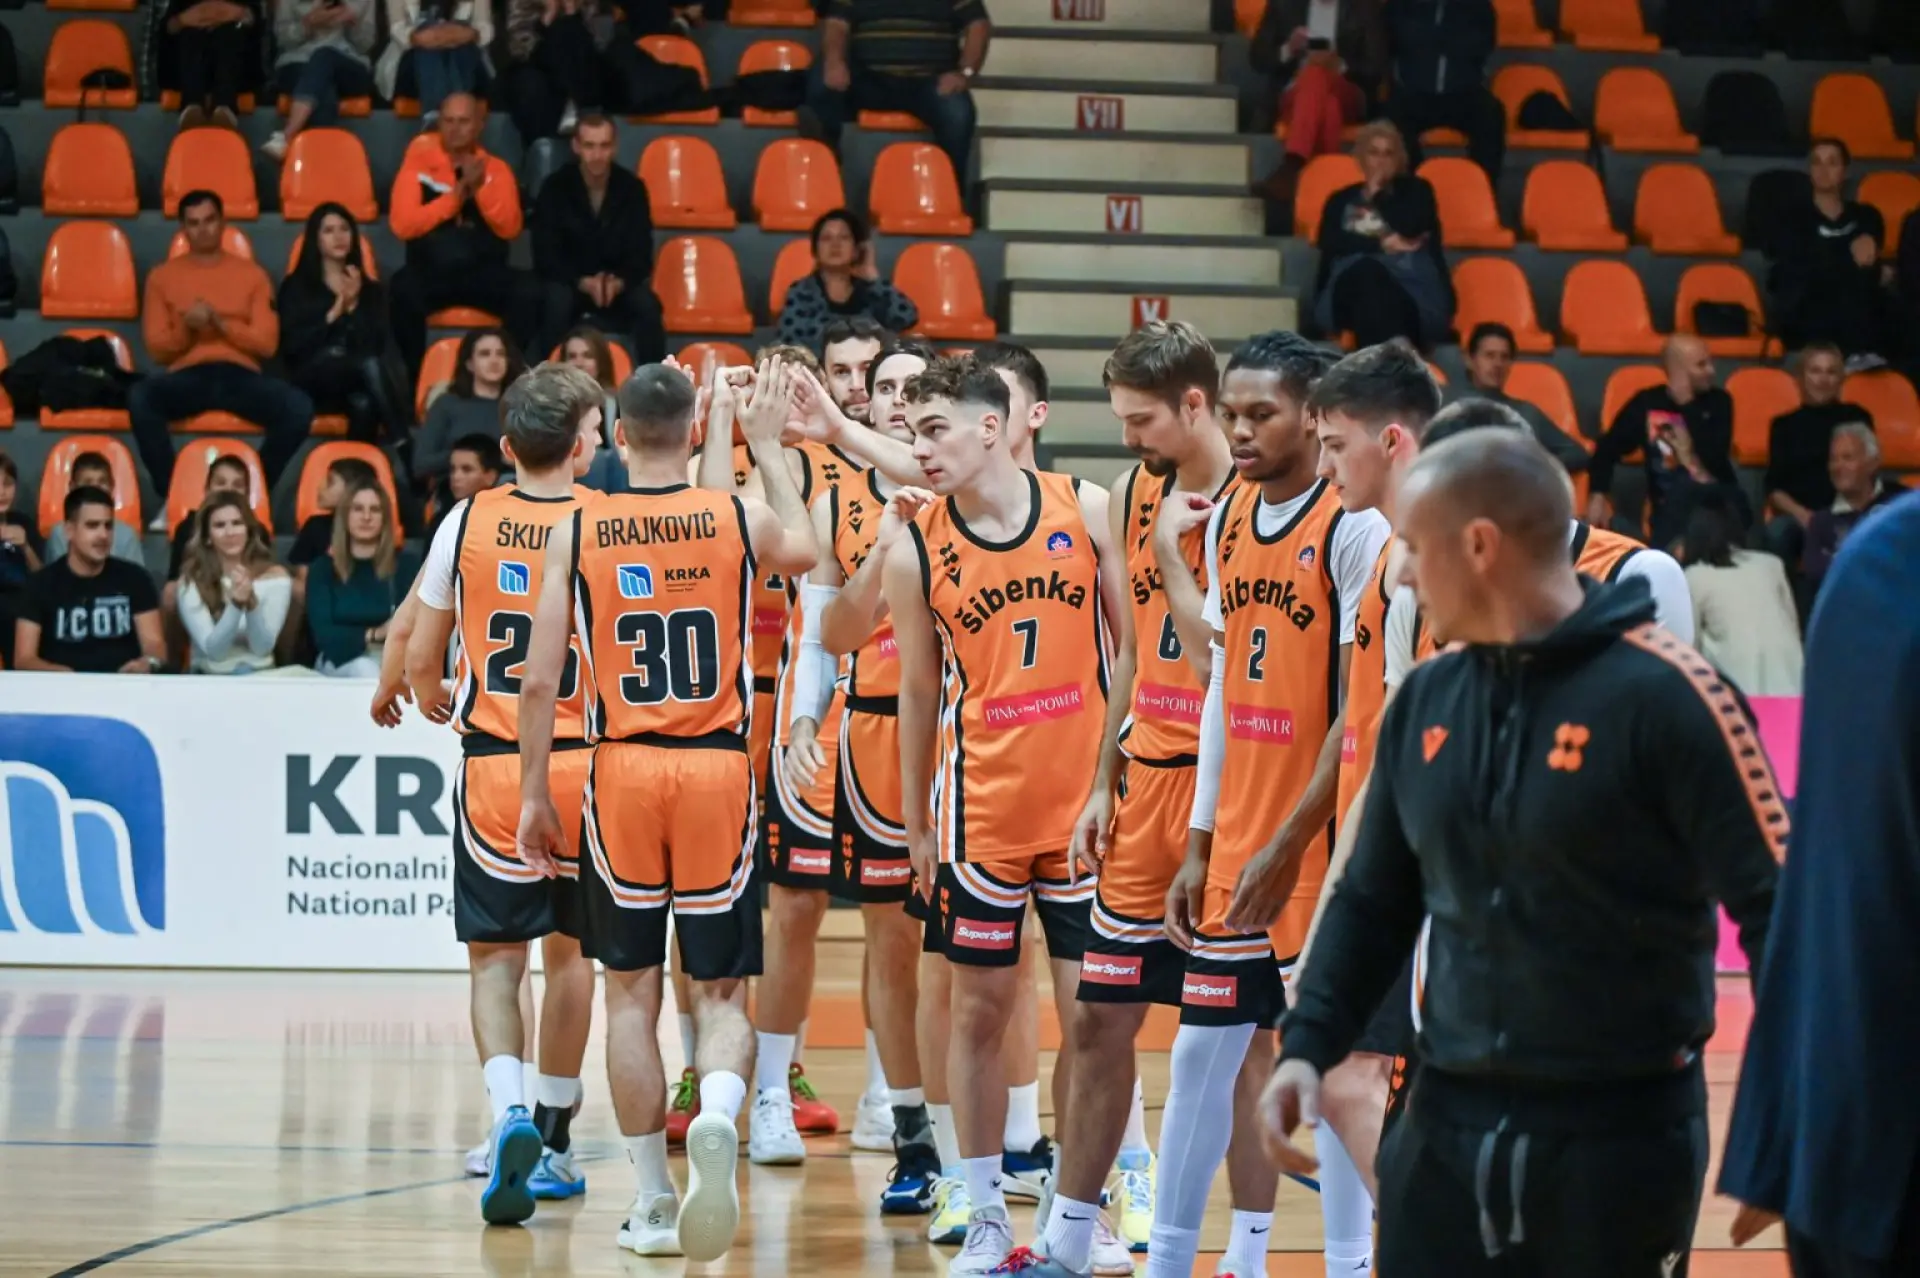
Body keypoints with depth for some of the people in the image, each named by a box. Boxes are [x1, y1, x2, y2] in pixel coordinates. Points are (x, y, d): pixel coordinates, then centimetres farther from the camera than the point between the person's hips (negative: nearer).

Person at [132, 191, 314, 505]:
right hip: (187, 376, 0)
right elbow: (157, 348, 8)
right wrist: (186, 328, -12)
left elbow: (266, 343, 4)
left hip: (240, 375, 0)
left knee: (299, 408, -30)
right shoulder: (162, 276, 12)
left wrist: (221, 323, -11)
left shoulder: (252, 274, 12)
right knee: (140, 397, -35)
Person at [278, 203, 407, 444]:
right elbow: (293, 345, -1)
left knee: (364, 403, -39)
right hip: (312, 381, -2)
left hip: (357, 382, 2)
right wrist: (334, 313, -7)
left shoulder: (372, 290, 22)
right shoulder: (296, 286, 14)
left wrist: (353, 306, -6)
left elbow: (380, 345, 6)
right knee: (370, 366, -37)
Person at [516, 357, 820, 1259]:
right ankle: (716, 1114, -26)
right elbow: (805, 551, 24)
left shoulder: (577, 532, -2)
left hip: (622, 771, 0)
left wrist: (534, 793, 7)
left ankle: (654, 1205, 12)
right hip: (718, 771, 0)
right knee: (721, 991, 6)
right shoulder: (739, 519, -1)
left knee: (631, 991, 11)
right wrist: (767, 445, 33)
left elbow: (540, 679, -2)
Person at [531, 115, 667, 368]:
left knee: (647, 305, -30)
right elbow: (546, 255, -12)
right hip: (569, 281, -1)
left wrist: (619, 283, -29)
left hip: (619, 283, 1)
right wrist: (584, 283, -30)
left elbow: (641, 253, -6)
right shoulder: (555, 188, -9)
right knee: (556, 302, -36)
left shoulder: (632, 187, -5)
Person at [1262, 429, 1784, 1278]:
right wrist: (1307, 1045, 5)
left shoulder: (1662, 694, -12)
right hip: (1447, 1123, 5)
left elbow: (1775, 903, -13)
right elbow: (1373, 902, 18)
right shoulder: (1425, 700, 8)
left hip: (1619, 1134, -5)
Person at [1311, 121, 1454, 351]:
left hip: (1411, 283, -1)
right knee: (1364, 271, -41)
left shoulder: (1415, 190, 27)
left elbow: (1412, 227, 2)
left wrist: (1378, 194, 15)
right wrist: (1383, 244, -4)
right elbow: (1330, 243, 7)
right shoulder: (1341, 200, 30)